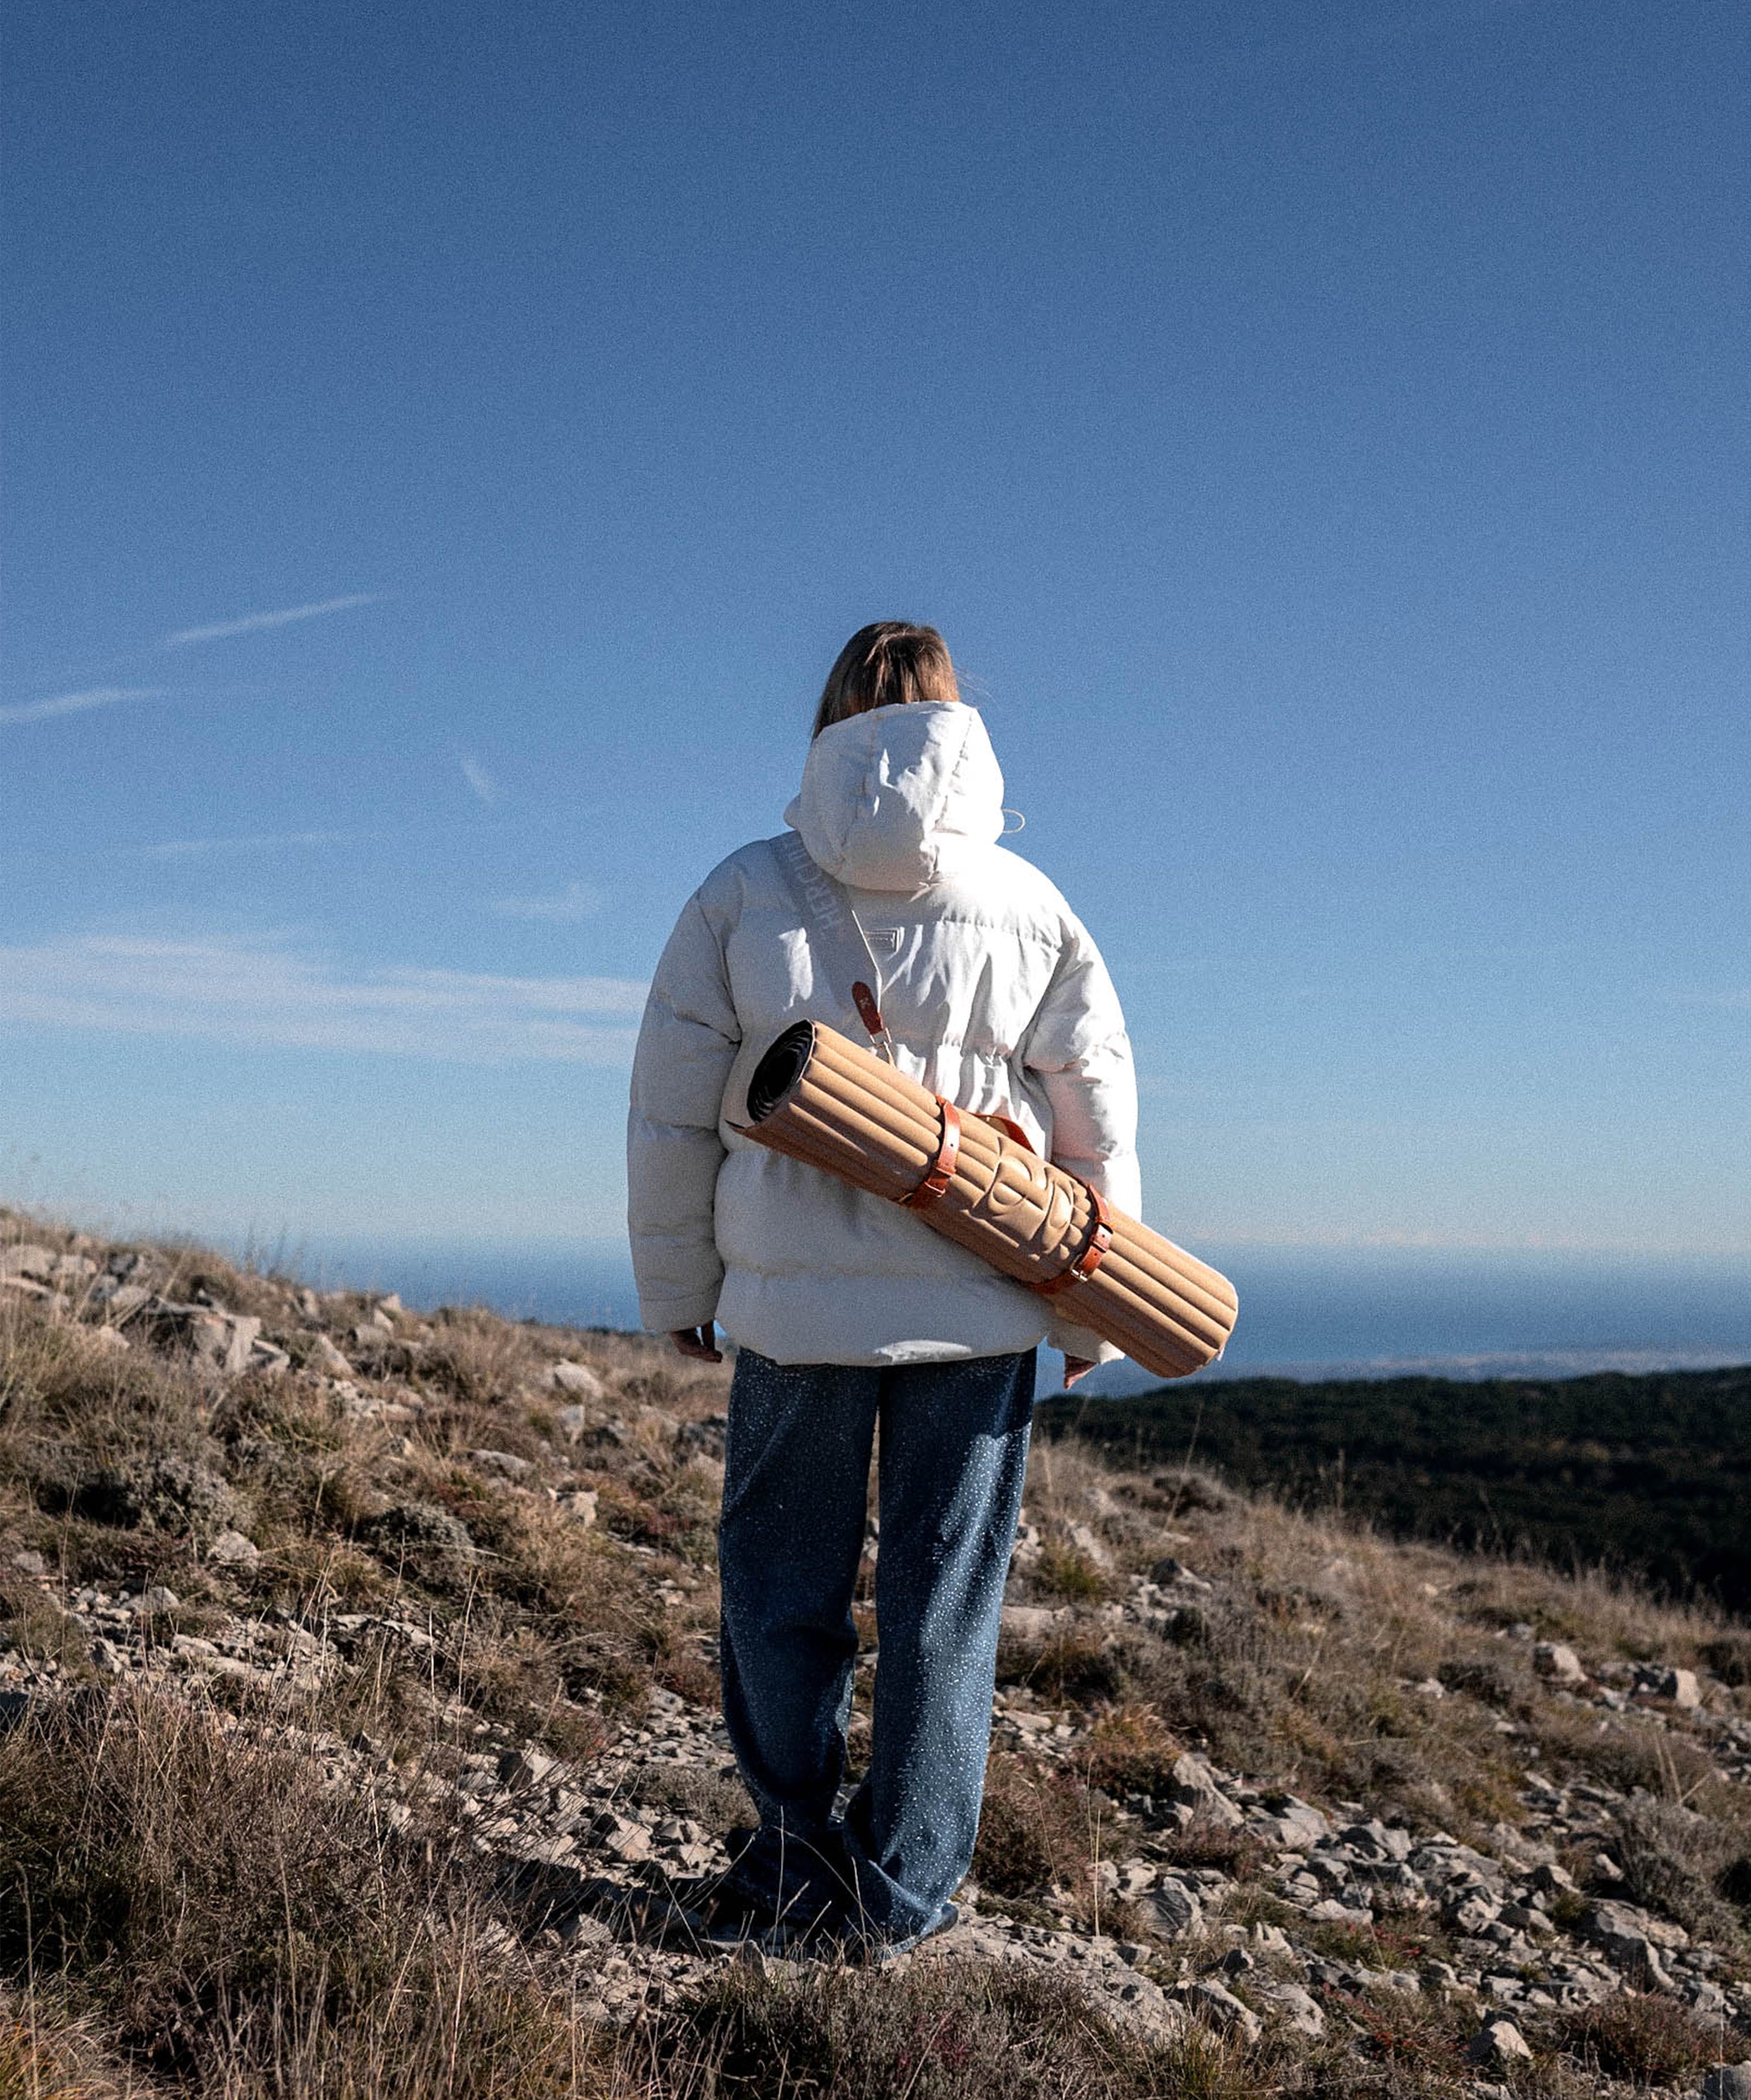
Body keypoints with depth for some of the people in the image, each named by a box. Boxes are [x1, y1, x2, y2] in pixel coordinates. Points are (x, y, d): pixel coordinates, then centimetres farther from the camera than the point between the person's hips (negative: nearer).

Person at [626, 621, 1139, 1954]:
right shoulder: (1031, 907, 2)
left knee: (784, 1570, 16)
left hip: (798, 1303, -1)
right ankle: (903, 1888, 18)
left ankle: (795, 1848, 19)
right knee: (947, 1592, 10)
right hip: (982, 1310, 1)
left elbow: (672, 1117, 1)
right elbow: (1099, 1121, 5)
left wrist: (678, 1290, 13)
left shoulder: (744, 893, -1)